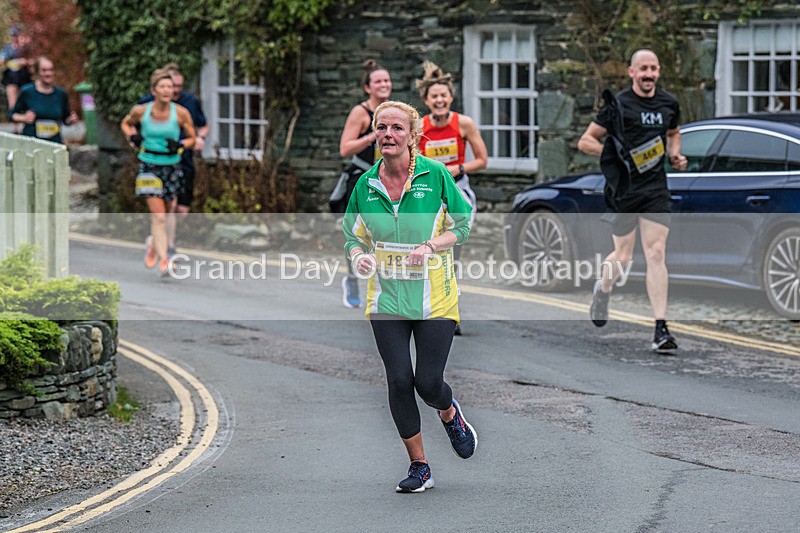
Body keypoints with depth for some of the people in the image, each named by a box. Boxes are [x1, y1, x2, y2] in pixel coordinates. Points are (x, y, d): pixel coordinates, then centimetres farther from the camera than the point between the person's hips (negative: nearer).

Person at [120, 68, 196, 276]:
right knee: (159, 216, -14)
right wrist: (132, 136, -5)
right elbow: (125, 123, 15)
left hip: (172, 167, 2)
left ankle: (153, 244, 43)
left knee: (166, 214, 13)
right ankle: (163, 260, -12)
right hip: (149, 167, -2)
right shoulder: (141, 111, -6)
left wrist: (180, 145, -16)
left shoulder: (181, 113, -6)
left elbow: (192, 138, 4)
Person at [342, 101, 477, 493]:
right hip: (386, 298, 2)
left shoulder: (435, 175, -6)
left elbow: (462, 225, 0)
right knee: (399, 381, -3)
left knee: (428, 382, -4)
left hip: (434, 296, -2)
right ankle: (418, 467, 12)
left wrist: (430, 246, -16)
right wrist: (360, 256, -11)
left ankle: (450, 414, 35)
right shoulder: (365, 184, 2)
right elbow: (353, 236, 12)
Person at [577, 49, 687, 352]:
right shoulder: (618, 105, -5)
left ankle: (660, 330, -12)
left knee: (656, 253, -8)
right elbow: (585, 142, -2)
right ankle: (603, 289, 42)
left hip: (656, 188, 3)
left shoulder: (668, 103, 10)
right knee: (624, 256, 5)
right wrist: (621, 155, -12)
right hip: (623, 188, -3)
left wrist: (675, 155, 11)